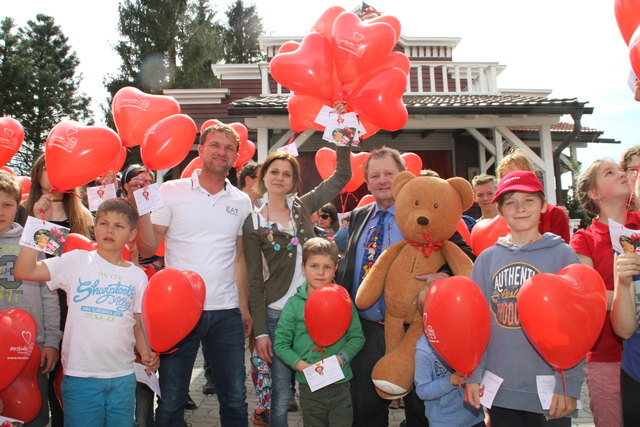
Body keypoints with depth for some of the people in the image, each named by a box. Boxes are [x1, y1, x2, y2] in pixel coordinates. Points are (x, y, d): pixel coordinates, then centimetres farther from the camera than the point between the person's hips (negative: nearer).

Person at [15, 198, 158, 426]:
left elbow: (137, 322, 9)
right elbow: (23, 271, -11)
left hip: (123, 376, 2)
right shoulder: (76, 261, -1)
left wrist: (146, 352, -7)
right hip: (80, 375, -2)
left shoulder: (138, 276, 6)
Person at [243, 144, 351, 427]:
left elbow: (342, 175, 6)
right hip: (277, 313, -2)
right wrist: (260, 331, -6)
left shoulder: (303, 207, 6)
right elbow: (255, 281, -2)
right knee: (281, 395, 5)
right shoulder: (254, 224, -2)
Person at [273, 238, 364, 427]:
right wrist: (301, 365, -16)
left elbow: (357, 337, 2)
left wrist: (341, 357, -14)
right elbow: (280, 344, -2)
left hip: (340, 384, 0)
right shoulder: (294, 303, -4)